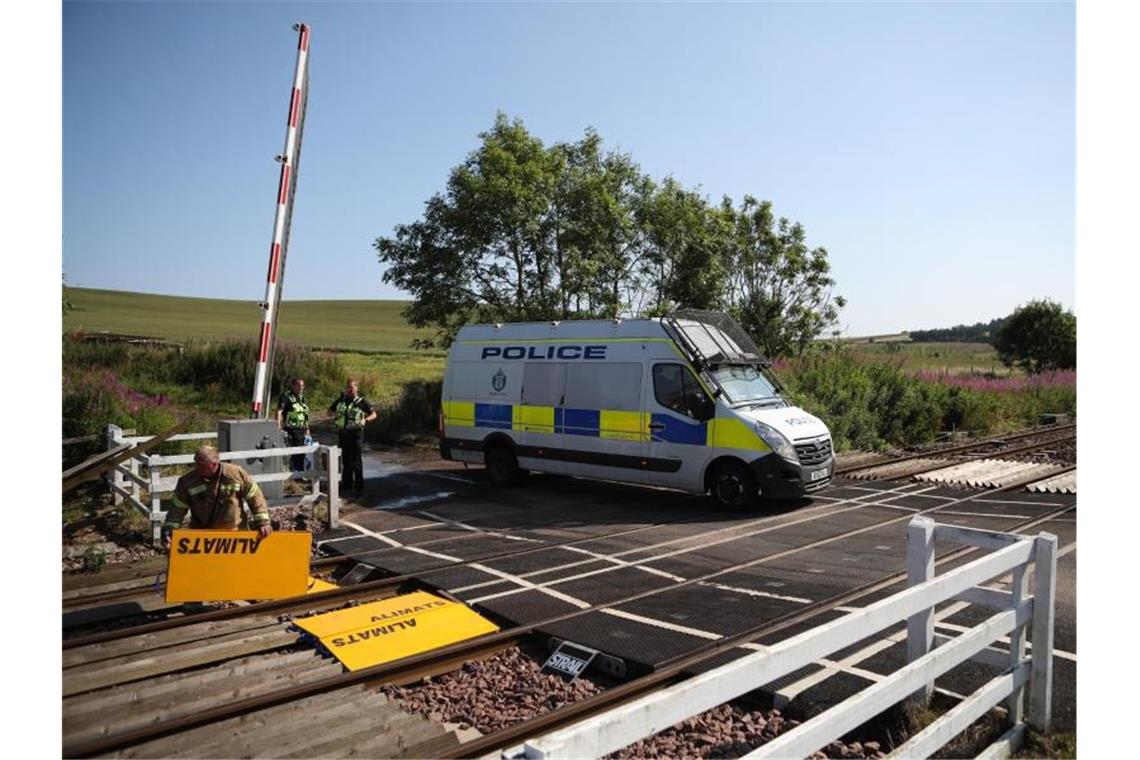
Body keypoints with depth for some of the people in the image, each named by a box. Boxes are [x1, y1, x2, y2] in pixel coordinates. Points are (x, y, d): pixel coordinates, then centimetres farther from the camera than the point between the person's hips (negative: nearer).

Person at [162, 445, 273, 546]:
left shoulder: (236, 474, -10)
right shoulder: (187, 482, -8)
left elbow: (255, 497, -3)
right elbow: (178, 509, 1)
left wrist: (263, 522, -8)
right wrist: (168, 531, -11)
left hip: (236, 533, 0)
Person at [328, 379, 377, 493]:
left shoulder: (362, 401, -5)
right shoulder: (341, 400, 8)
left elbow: (374, 414, -3)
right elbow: (330, 410, 19)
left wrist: (365, 420, -22)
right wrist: (334, 415, -3)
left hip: (355, 433, -5)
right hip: (342, 433, 5)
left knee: (356, 461, -2)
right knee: (346, 460, 14)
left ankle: (359, 485, 5)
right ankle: (347, 484, 25)